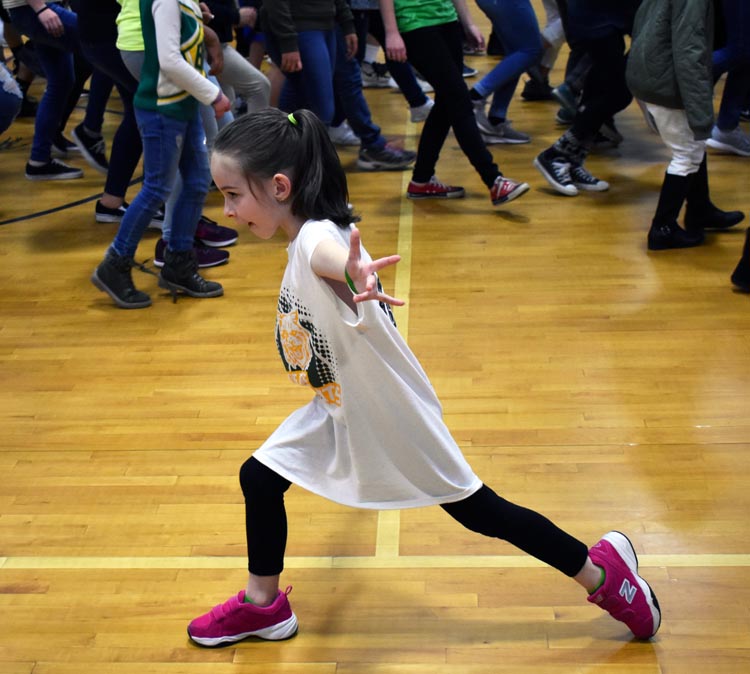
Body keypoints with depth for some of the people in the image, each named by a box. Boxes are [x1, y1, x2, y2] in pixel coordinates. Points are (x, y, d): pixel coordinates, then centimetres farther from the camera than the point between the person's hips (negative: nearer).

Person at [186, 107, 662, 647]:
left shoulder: (316, 236, -32)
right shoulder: (309, 235, -5)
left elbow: (329, 256, -60)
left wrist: (352, 276, -81)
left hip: (392, 415, -8)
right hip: (339, 410, 8)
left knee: (476, 509, 4)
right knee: (259, 479, 7)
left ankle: (601, 571, 23)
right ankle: (263, 605, 28)